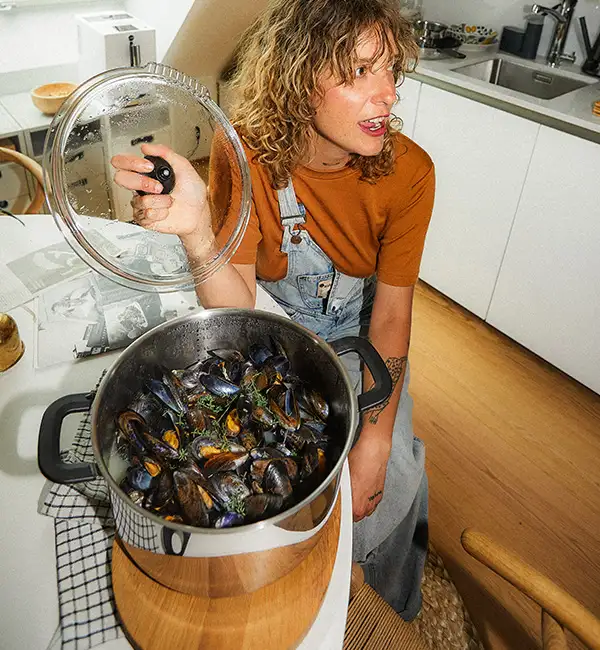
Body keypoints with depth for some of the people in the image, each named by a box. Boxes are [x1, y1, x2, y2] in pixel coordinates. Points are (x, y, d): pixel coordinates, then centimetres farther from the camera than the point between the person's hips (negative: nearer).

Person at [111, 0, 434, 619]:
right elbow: (235, 313, -27)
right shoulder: (247, 156, -22)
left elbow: (391, 312, -15)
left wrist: (375, 441, -21)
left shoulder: (407, 171, -20)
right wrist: (196, 229, -47)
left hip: (361, 336, 1)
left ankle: (392, 597, 27)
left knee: (384, 484, -10)